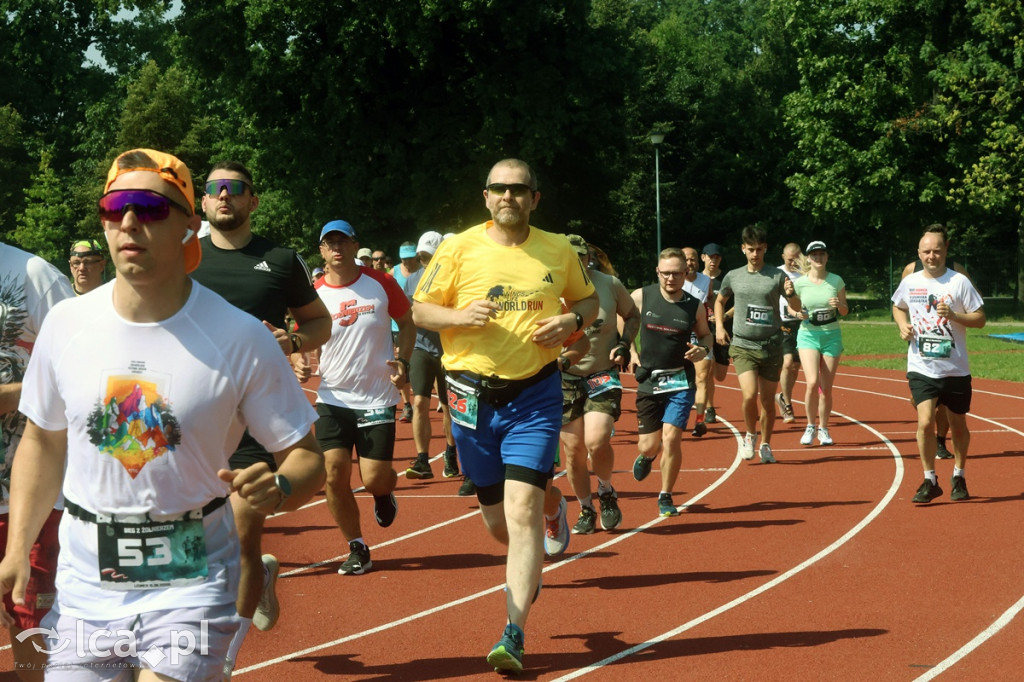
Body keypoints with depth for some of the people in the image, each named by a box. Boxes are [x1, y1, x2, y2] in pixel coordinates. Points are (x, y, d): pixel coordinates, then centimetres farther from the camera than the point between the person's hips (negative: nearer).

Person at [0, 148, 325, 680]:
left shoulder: (240, 337, -10)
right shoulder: (66, 324, -1)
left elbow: (306, 455, -5)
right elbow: (43, 441, 12)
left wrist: (280, 487, -27)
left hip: (191, 583, -3)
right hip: (84, 582, 3)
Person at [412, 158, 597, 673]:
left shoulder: (557, 250, 3)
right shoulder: (459, 249, -2)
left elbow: (588, 300, 17)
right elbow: (420, 309, 2)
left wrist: (572, 321, -6)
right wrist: (461, 316, -18)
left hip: (535, 395, -1)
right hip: (474, 395, 1)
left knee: (523, 507, -15)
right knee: (496, 518, 11)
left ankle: (514, 633, -13)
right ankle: (528, 567, 48)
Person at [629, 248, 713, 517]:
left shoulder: (695, 306, -3)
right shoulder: (641, 297, -5)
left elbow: (705, 334, 14)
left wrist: (704, 350, -8)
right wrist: (631, 352, 4)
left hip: (680, 381, -1)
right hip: (648, 381, 1)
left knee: (671, 439, -13)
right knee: (648, 445, 6)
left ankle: (666, 497, 7)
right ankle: (646, 457, 46)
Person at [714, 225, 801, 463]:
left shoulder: (777, 276, 0)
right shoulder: (733, 276, 5)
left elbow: (797, 308, 2)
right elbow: (720, 301, 24)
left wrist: (791, 294, -20)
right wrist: (719, 326, 10)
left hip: (771, 347, 0)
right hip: (742, 345, 0)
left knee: (768, 400, 5)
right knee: (750, 394, -18)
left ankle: (765, 445, 24)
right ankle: (749, 435, 8)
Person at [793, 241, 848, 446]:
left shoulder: (836, 281, 0)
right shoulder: (800, 283, -2)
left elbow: (845, 311, 8)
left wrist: (839, 305, -14)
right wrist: (798, 314, -12)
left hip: (832, 336, 1)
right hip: (808, 335, -1)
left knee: (826, 388, 3)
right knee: (812, 382, -18)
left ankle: (823, 429, 21)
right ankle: (810, 426, 1)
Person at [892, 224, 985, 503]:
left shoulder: (959, 282, -6)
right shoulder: (910, 282, 3)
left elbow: (980, 319, -4)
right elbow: (898, 307, 23)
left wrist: (954, 315, -20)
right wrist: (903, 326, 3)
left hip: (955, 368, -1)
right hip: (921, 368, 1)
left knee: (958, 425, 11)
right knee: (925, 421, -14)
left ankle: (959, 477, 32)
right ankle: (930, 481, 0)